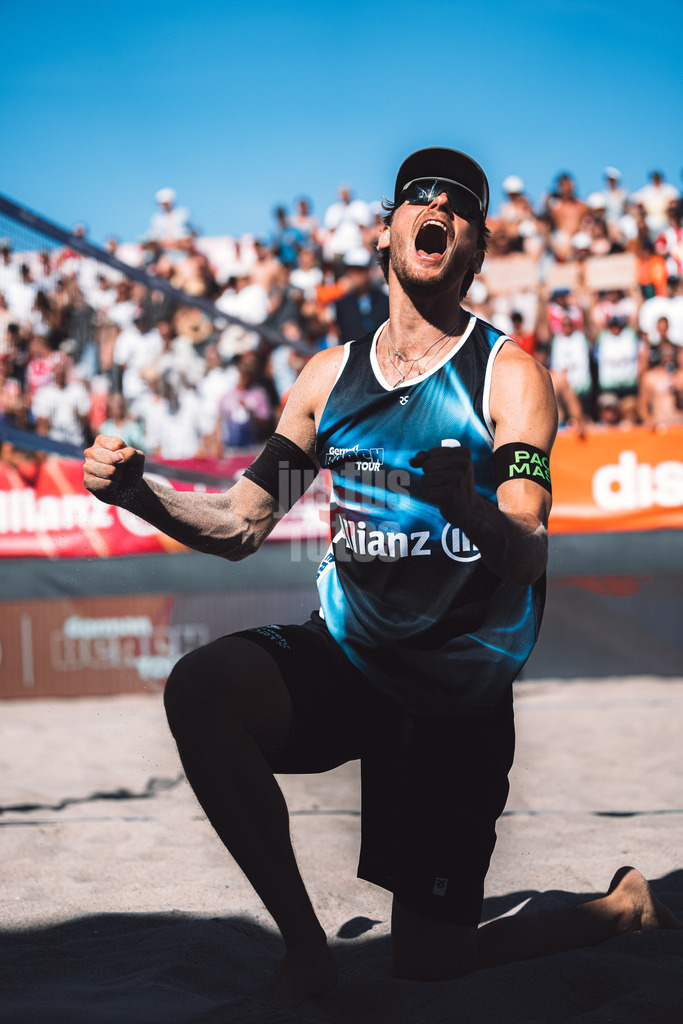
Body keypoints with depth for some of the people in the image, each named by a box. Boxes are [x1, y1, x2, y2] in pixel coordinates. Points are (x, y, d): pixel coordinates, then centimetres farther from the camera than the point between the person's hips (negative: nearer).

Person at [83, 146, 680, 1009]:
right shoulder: (330, 376, 4)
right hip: (346, 657, 3)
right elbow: (239, 526, 7)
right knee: (201, 686, -29)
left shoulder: (508, 377, -9)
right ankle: (304, 946, -14)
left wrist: (468, 509, -44)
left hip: (458, 697, -3)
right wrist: (141, 493, -13)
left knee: (430, 961, -1)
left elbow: (528, 559, -21)